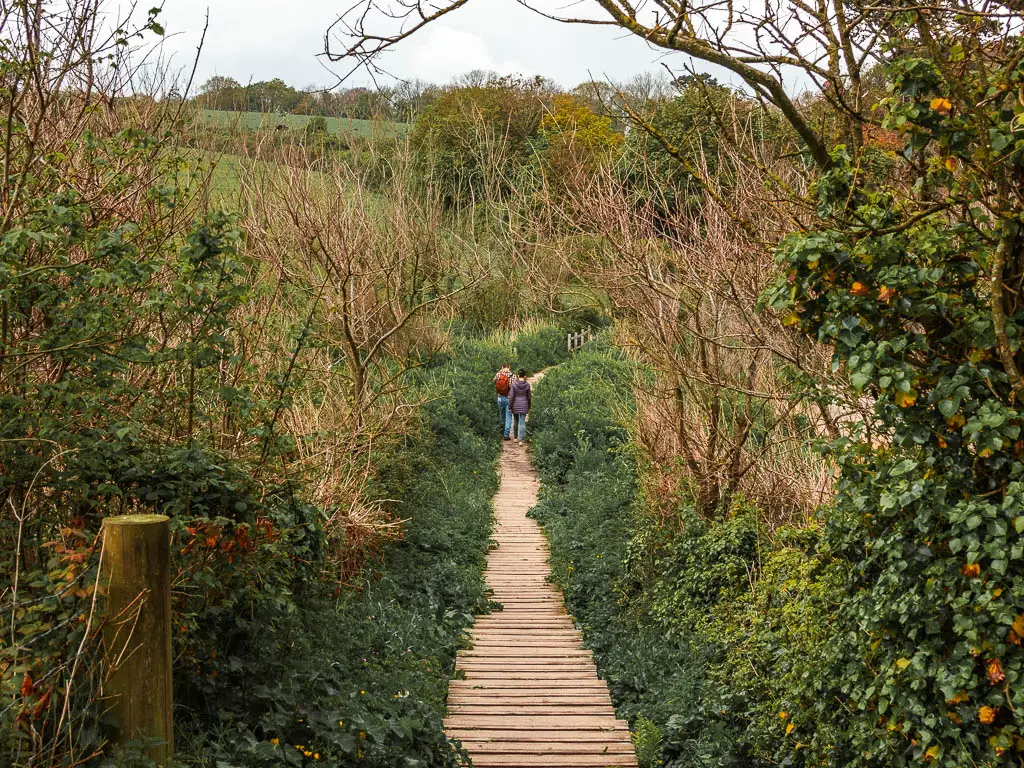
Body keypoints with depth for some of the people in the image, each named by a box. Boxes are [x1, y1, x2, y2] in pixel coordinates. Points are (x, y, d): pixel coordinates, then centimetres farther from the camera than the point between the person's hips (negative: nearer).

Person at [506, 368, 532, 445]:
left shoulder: (514, 384, -12)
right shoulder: (527, 385, -9)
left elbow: (511, 396, -12)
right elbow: (529, 397, 0)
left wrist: (509, 407, -4)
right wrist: (529, 407, 13)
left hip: (515, 405, 0)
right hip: (524, 406, 0)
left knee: (516, 421, 20)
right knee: (522, 423, 1)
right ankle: (521, 440, -6)